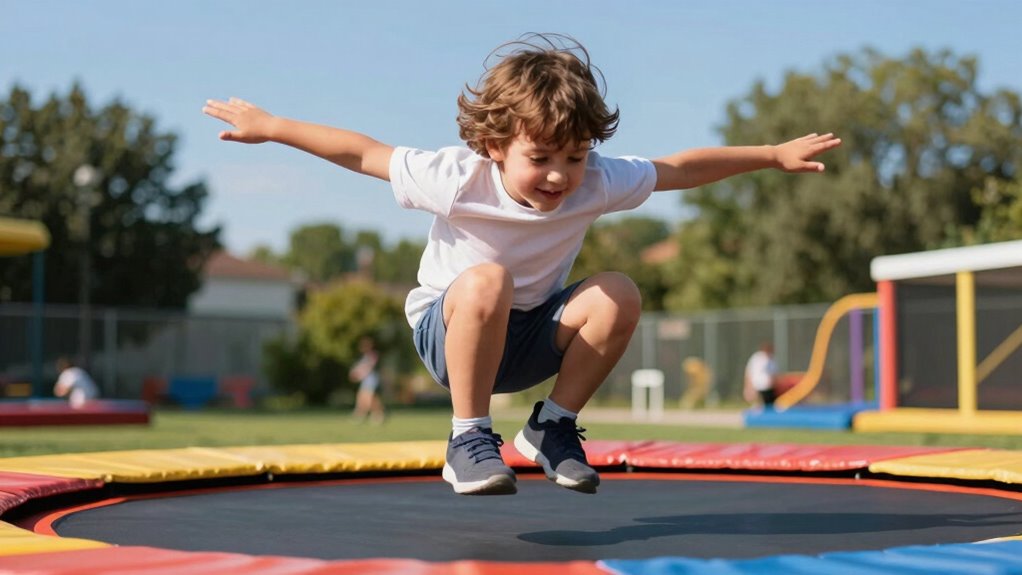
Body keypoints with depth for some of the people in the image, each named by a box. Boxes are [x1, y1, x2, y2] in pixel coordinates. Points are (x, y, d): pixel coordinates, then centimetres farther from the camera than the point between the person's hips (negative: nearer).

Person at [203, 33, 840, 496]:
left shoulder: (597, 182, -15)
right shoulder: (457, 179, -24)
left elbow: (681, 169, -5)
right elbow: (364, 152, -15)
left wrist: (774, 154, -2)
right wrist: (269, 125, -12)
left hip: (533, 339, 4)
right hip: (448, 331, -4)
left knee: (619, 294, -24)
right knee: (486, 281, -39)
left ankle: (554, 425, -5)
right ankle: (470, 439, -23)